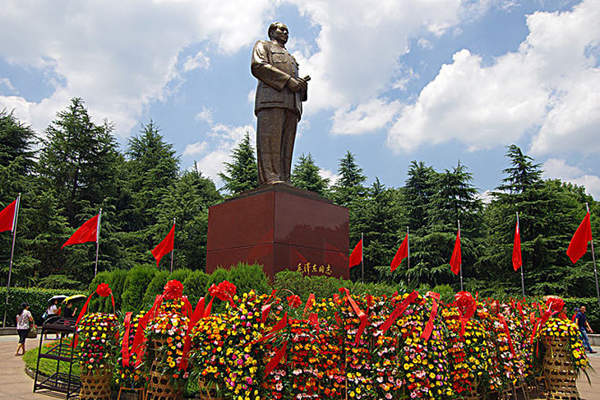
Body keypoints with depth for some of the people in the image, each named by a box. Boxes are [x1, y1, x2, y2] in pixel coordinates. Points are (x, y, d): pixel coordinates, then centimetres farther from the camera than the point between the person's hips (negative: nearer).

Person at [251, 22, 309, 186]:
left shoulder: (290, 58, 41)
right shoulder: (263, 45, 21)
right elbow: (257, 66, -1)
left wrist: (302, 84, 5)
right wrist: (288, 79, -9)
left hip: (291, 102, 6)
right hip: (271, 97, -6)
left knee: (286, 143, -6)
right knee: (270, 137, -19)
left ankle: (284, 180, -14)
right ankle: (269, 178, -28)